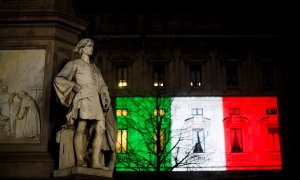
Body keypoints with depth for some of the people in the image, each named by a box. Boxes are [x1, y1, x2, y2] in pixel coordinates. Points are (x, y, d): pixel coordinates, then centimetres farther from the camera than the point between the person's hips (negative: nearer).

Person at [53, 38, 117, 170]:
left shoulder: (95, 68, 29)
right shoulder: (74, 64, 13)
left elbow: (102, 86, 25)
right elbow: (58, 79, 6)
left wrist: (106, 99, 7)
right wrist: (73, 85, -10)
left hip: (95, 100, 5)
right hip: (83, 97, -5)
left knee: (101, 129, -10)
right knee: (82, 127, -17)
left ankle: (96, 161, -14)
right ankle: (80, 160, -18)